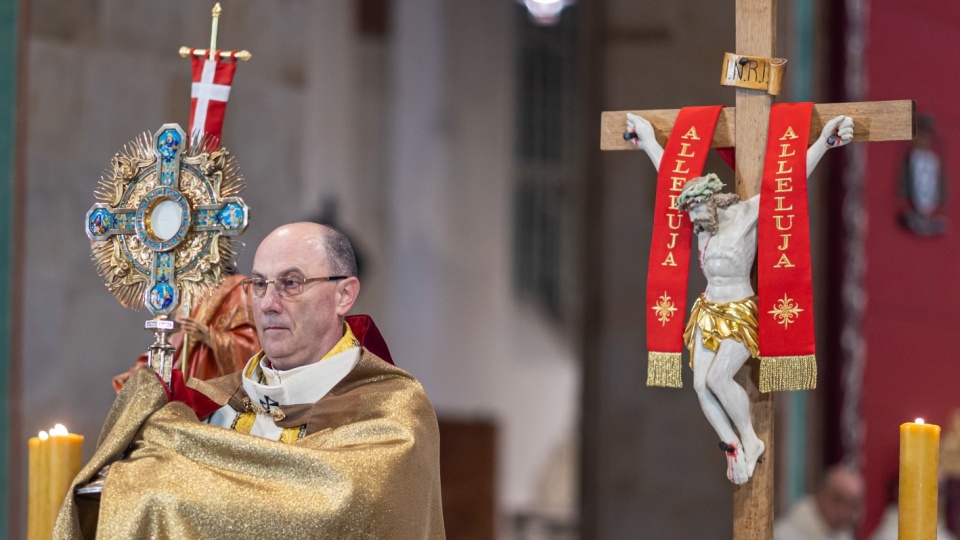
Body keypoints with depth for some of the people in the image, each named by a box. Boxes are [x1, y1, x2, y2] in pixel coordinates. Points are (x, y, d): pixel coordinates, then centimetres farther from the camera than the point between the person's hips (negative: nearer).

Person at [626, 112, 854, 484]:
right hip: (708, 312, 7)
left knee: (718, 378, -21)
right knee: (701, 384, -5)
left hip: (739, 316, -7)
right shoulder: (705, 222, 7)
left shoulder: (747, 214, -10)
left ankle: (750, 441, -4)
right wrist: (648, 140, 25)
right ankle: (733, 447, 4)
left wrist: (824, 141, -25)